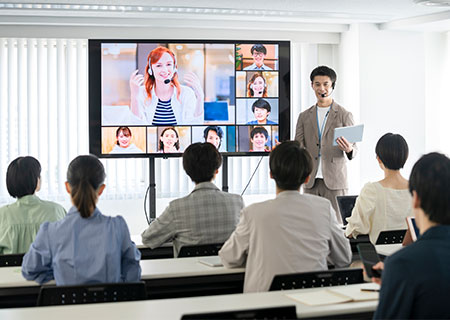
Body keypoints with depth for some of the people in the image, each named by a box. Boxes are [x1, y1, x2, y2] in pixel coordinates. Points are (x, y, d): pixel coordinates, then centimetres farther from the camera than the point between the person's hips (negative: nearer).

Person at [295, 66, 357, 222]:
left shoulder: (344, 115, 5)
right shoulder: (304, 116, 13)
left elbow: (354, 148, 4)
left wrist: (349, 149, -21)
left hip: (335, 181, -3)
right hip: (310, 181, 3)